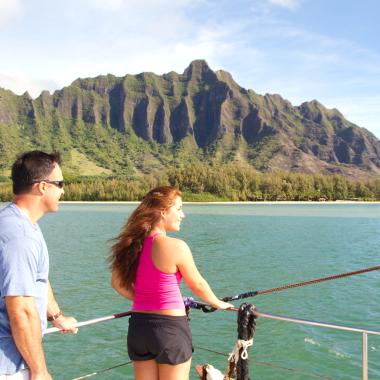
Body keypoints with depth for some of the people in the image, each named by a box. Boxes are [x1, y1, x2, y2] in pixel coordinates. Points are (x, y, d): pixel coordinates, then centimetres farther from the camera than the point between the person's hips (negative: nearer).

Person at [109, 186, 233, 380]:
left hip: (138, 326, 6)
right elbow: (198, 285, -4)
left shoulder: (131, 244, 0)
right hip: (170, 327, -6)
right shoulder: (176, 247, -17)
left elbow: (118, 283, 11)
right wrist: (218, 303, 14)